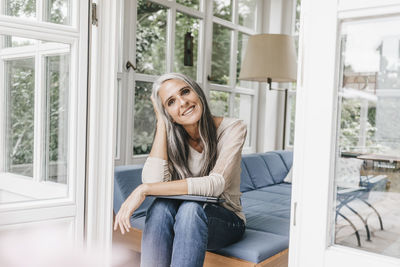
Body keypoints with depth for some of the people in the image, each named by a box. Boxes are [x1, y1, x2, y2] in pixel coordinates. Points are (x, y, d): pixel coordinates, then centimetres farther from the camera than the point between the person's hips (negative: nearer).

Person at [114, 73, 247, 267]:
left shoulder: (232, 129, -13)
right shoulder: (171, 139, -3)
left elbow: (215, 184, -28)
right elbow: (154, 180, -22)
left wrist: (144, 190, -30)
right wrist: (161, 123, -16)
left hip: (227, 221, -2)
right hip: (185, 222, 3)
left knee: (191, 207, -35)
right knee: (161, 205, -31)